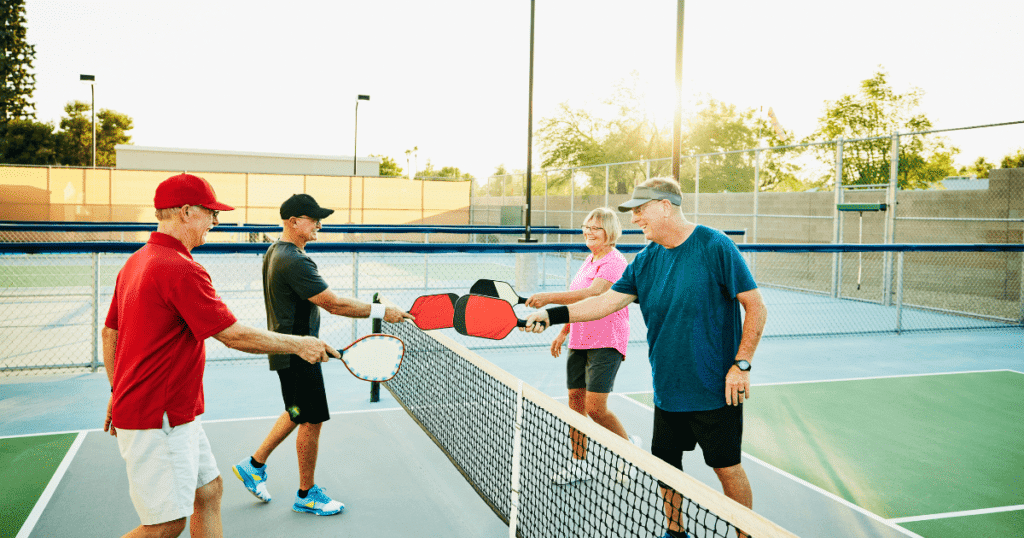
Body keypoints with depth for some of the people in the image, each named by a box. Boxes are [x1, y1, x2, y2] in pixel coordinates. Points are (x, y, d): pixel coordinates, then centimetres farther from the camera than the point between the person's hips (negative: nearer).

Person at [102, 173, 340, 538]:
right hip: (157, 423, -10)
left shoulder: (135, 263, 9)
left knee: (209, 491, 17)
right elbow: (235, 336, -21)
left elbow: (109, 333, 17)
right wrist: (299, 345, -10)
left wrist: (119, 393, 25)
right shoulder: (182, 269, -22)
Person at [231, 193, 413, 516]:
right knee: (312, 420, 2)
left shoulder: (276, 251, 9)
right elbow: (335, 304, -27)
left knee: (298, 414, 23)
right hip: (298, 353, -10)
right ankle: (306, 495, 17)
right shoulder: (294, 262, -25)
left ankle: (254, 465, 32)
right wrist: (381, 312, -21)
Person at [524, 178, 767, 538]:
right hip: (667, 388, 6)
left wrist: (741, 365, -13)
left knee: (727, 468, 5)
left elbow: (756, 307, -9)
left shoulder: (715, 247, -12)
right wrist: (552, 315, -10)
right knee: (665, 464, 14)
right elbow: (607, 301, 1)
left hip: (715, 390, -5)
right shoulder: (645, 261, 4)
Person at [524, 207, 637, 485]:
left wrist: (549, 298, -36)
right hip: (579, 342, 8)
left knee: (595, 408, -10)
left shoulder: (614, 262, -13)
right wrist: (564, 332, 21)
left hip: (606, 344, -8)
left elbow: (592, 293, -29)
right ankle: (579, 462, 18)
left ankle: (630, 445, 16)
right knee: (575, 400, 7)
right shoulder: (589, 260, 16)